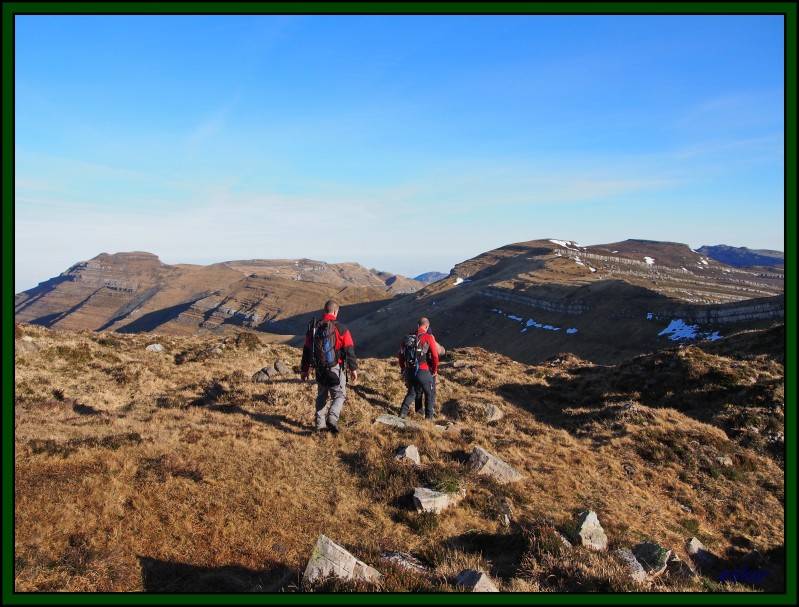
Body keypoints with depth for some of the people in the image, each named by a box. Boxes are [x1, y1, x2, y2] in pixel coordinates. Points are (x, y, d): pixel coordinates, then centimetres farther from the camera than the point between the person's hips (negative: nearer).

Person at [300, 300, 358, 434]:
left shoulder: (313, 327, 3)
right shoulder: (341, 328, -10)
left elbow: (306, 350, 9)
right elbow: (349, 350, -9)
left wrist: (305, 369, 18)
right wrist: (353, 369, 0)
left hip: (319, 370, 4)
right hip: (336, 368, -4)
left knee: (322, 396, 18)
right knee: (339, 395, 6)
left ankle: (320, 424, 20)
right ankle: (332, 419, -16)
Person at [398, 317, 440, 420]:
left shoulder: (408, 338, 5)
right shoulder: (428, 338, -9)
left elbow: (401, 354, 9)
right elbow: (435, 356, -13)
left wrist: (403, 369, 21)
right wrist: (435, 370, 2)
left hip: (410, 371, 4)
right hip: (424, 372, -4)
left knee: (412, 392, 24)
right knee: (430, 393, 17)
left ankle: (403, 412, 14)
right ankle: (429, 415, 23)